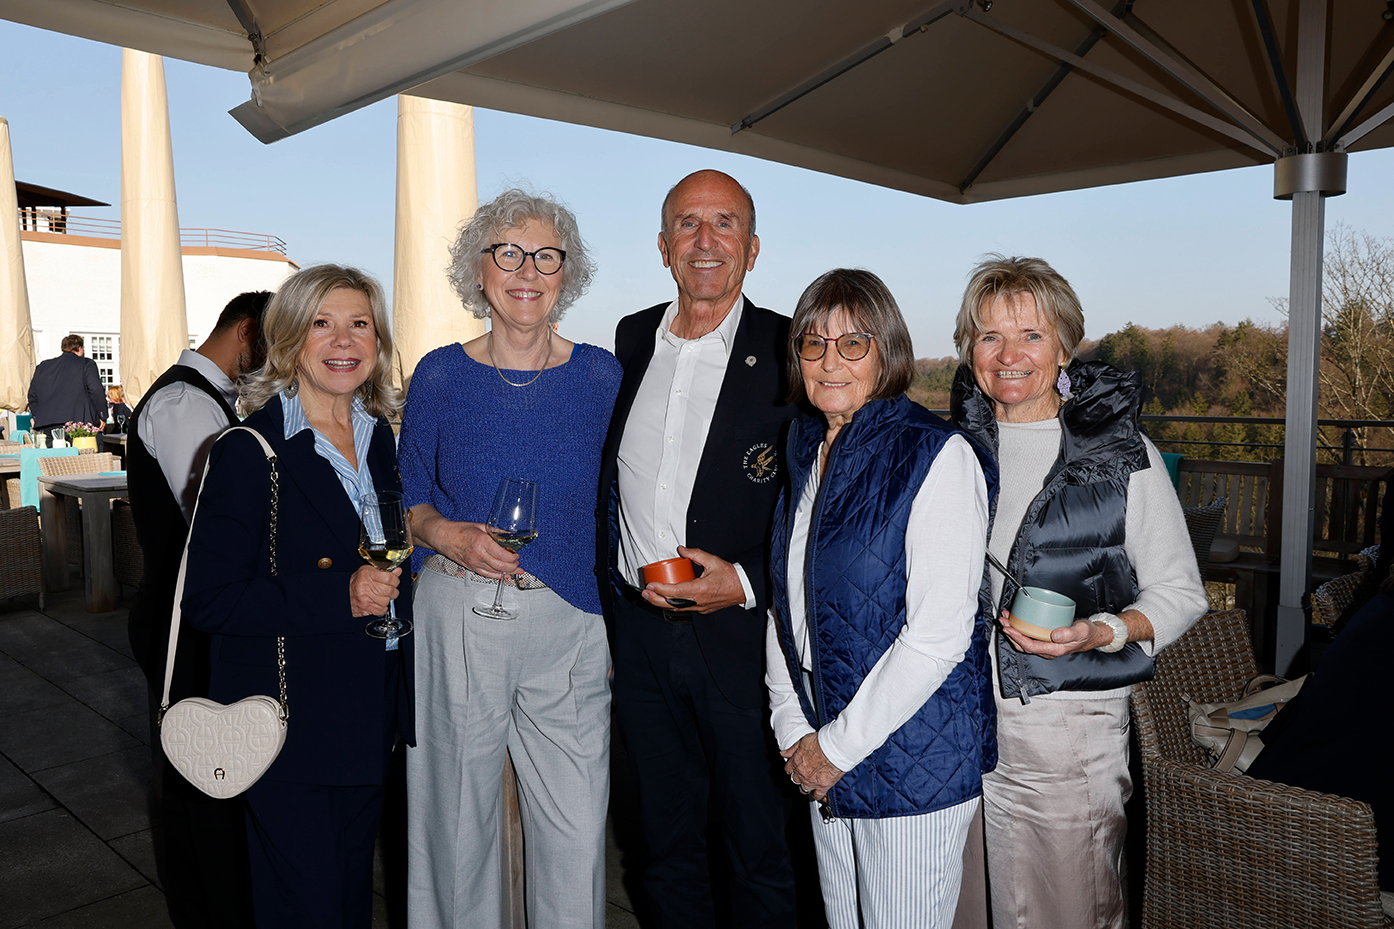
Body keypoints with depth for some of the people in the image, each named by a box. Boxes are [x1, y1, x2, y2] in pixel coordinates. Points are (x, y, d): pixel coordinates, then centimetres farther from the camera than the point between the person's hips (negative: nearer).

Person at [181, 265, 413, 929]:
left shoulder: (380, 439, 6)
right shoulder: (251, 452, -14)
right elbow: (208, 601, -17)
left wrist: (388, 589, 4)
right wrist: (337, 595, -24)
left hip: (369, 718, 6)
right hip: (291, 723, -6)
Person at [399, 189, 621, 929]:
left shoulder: (601, 375, 2)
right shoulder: (440, 375, 1)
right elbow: (408, 495, 9)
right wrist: (445, 534, -11)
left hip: (570, 619, 0)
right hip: (458, 614, 0)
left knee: (577, 826, 4)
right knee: (460, 812, 12)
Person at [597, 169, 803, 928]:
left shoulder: (789, 352, -9)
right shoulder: (632, 340, 7)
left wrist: (745, 584, -19)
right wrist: (613, 594, 14)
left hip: (742, 634, -4)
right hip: (639, 631, 5)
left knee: (759, 851, 14)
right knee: (665, 843, 21)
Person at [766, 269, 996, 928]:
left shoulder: (938, 456, -16)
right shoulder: (805, 452, 6)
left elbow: (938, 634, -20)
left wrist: (839, 746, -14)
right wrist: (792, 728, 1)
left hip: (915, 761, -6)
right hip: (821, 757, 6)